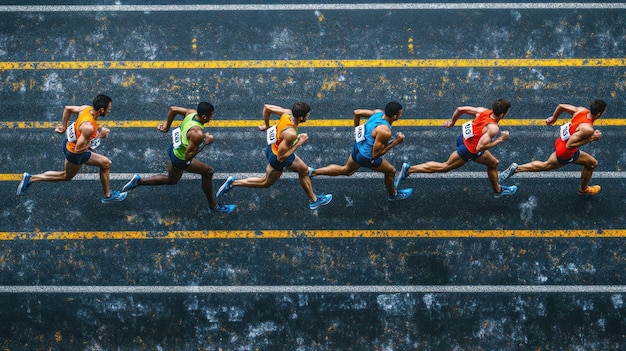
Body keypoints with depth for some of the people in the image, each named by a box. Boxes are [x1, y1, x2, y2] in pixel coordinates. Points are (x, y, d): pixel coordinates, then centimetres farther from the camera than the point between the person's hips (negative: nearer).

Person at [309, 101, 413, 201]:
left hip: (358, 147, 7)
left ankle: (312, 172, 29)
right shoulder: (385, 132, -34)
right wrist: (395, 142, -24)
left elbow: (356, 113, 2)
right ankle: (393, 194, 44)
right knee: (391, 171, 18)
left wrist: (357, 130, 17)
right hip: (367, 157, -7)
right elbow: (375, 154, -27)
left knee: (345, 170, 31)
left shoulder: (378, 112, -11)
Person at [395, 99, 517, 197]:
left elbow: (460, 109, -6)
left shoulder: (483, 111, -10)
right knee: (444, 167, 10)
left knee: (493, 163, 24)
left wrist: (452, 122, 13)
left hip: (464, 138, 9)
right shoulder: (493, 128, -32)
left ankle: (498, 190, 46)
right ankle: (409, 169, 16)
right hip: (469, 150, -9)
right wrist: (500, 139, -25)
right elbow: (480, 147, -33)